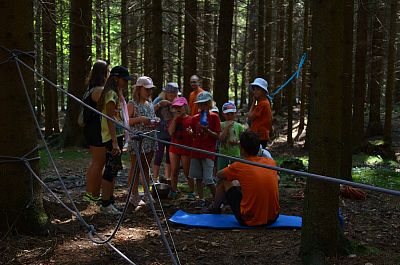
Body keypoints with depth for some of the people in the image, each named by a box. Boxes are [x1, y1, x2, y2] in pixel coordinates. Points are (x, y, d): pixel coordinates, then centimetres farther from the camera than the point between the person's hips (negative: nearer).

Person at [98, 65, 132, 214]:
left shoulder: (117, 94, 17)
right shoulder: (112, 94, -14)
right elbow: (110, 119, -20)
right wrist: (115, 142, -24)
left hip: (117, 136, 10)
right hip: (112, 137, -10)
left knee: (113, 169, 15)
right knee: (111, 169, -7)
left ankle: (110, 200, 25)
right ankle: (105, 204, -1)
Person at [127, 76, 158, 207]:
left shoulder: (150, 104, 14)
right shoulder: (132, 104, -7)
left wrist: (154, 123, 5)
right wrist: (140, 119, -22)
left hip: (150, 140, 7)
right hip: (136, 141, -7)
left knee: (146, 167, 14)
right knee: (135, 168, 1)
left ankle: (147, 194, 22)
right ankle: (134, 195, 7)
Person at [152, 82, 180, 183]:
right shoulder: (159, 100, -8)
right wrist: (160, 104, -28)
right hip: (160, 134, -4)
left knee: (170, 157, 11)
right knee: (158, 157, -2)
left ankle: (167, 178, 22)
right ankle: (155, 179, 6)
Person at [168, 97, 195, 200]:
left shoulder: (190, 120, -6)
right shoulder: (173, 120, 8)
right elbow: (171, 132, -8)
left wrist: (191, 132, -28)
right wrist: (175, 118, -10)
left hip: (186, 149, -4)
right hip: (174, 148, 4)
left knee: (187, 172, 2)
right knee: (174, 171, 8)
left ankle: (191, 192, 14)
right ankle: (173, 190, 20)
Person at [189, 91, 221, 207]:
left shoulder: (214, 117, -3)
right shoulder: (195, 118, 10)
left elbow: (218, 136, -7)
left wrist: (207, 130, -20)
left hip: (208, 152, -5)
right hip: (196, 151, 5)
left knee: (208, 180, -8)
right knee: (198, 178, 8)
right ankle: (201, 199, 18)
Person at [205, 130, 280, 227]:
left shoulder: (239, 166, -9)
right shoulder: (271, 162, 2)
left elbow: (218, 175, 11)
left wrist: (231, 174, 31)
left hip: (249, 220, -4)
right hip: (273, 218, 4)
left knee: (224, 181, 12)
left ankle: (214, 208, 38)